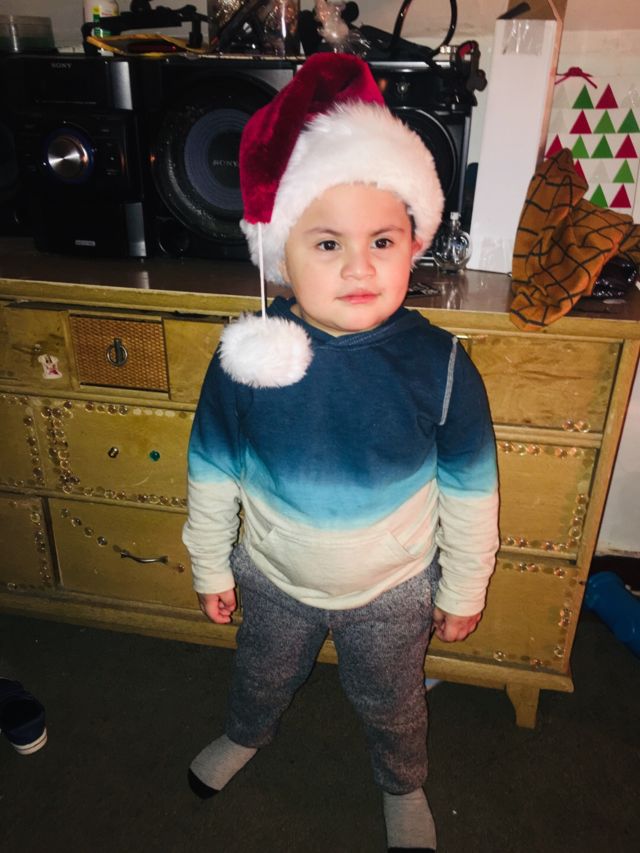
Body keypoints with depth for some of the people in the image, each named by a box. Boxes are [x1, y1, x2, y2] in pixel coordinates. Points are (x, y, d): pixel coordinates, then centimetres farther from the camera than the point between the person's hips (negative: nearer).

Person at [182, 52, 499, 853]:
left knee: (390, 705, 27)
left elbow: (469, 490, -11)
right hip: (274, 579, 2)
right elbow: (213, 473, -8)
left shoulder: (439, 365, -26)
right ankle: (244, 735, 69)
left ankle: (404, 787, 62)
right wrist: (211, 566, 4)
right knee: (261, 675, 32)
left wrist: (463, 588, 0)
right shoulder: (245, 357, -23)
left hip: (392, 592, -1)